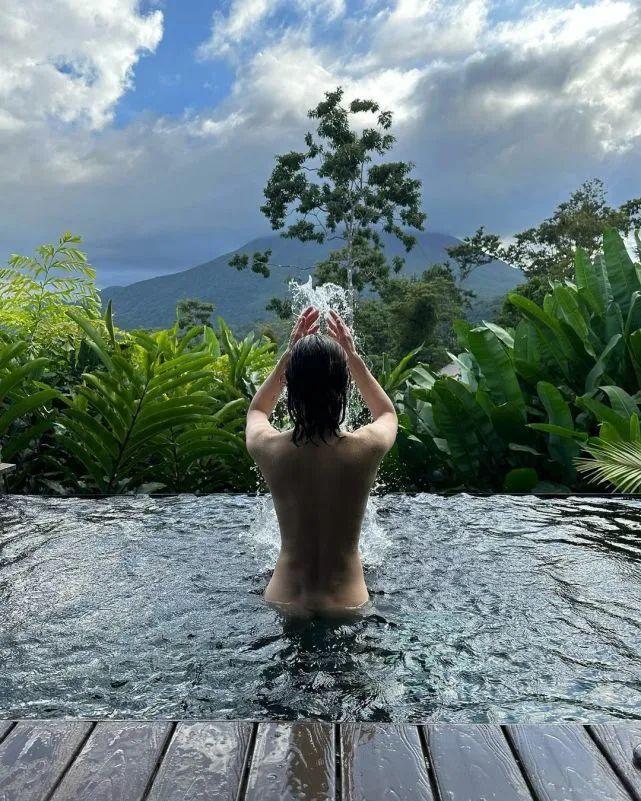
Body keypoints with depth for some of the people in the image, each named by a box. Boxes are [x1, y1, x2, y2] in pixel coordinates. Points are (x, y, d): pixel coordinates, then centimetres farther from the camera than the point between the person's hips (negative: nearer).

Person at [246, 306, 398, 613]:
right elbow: (387, 413, 9)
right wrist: (352, 356, 7)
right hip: (347, 602, 0)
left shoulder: (268, 448, -17)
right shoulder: (366, 447, -19)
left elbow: (256, 411, 12)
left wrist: (289, 354, 6)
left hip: (283, 601, 1)